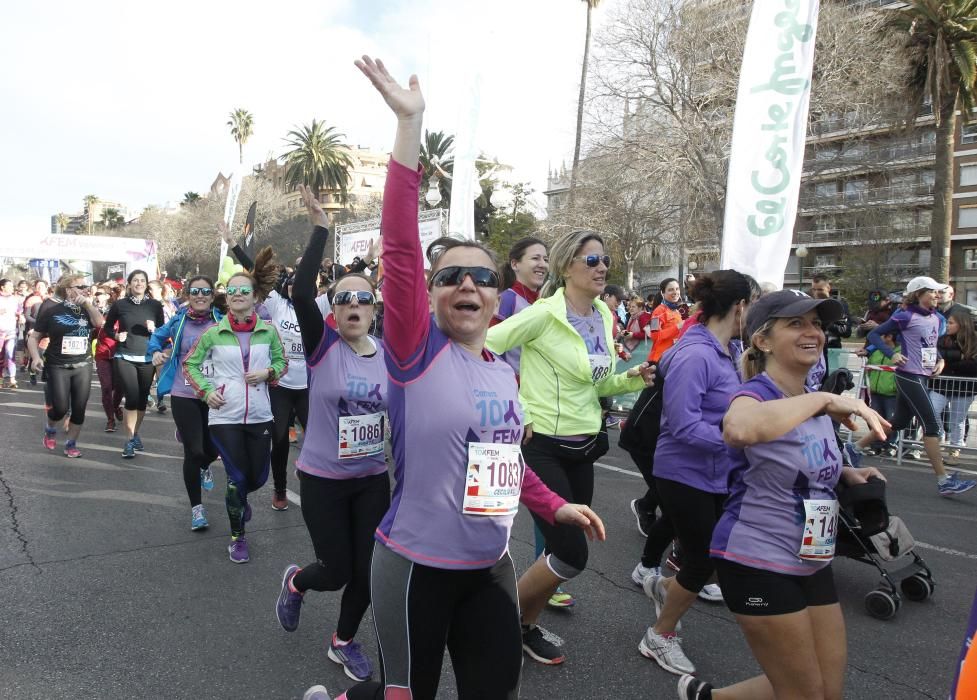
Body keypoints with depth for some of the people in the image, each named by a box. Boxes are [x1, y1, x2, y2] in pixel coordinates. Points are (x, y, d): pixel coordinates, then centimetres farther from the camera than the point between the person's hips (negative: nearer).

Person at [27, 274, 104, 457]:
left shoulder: (86, 309, 6)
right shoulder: (52, 310, -4)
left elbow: (100, 323, -14)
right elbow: (34, 337, -1)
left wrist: (88, 303, -20)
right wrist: (36, 357, -16)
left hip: (82, 366, 3)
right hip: (58, 367, -3)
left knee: (79, 409, 1)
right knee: (60, 408, -6)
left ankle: (71, 444, 17)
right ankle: (50, 429, 26)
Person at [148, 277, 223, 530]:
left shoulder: (222, 322, -2)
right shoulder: (178, 321, -1)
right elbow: (157, 336, 18)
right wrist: (156, 352, 0)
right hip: (184, 396, -1)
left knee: (212, 448, 10)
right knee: (193, 451, -3)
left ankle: (204, 467, 50)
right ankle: (196, 507, 15)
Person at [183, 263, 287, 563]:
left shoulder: (268, 331, -2)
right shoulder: (213, 333, -4)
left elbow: (281, 361, 12)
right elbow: (190, 364, 7)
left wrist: (268, 372, -9)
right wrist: (206, 390, -8)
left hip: (259, 415, 2)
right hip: (224, 416, -2)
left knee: (258, 477, 11)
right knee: (237, 477, 0)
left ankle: (236, 498, 48)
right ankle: (237, 536, 22)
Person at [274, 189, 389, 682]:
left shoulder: (389, 357, -3)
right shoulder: (322, 346, -13)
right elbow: (300, 292, -29)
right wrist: (321, 228, -29)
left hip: (373, 480, 3)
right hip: (322, 479, -3)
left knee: (368, 571, 9)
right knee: (336, 571, 5)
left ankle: (343, 642, 37)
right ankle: (294, 582, 42)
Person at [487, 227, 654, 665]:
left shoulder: (604, 317, 8)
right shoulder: (545, 313, -16)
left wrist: (633, 379, -1)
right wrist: (514, 410, -18)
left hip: (583, 447, 8)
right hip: (541, 446, -7)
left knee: (565, 549, 13)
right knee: (573, 554, -8)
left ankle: (526, 626, 35)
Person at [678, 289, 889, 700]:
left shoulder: (816, 402, 7)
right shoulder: (757, 393, -19)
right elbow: (738, 429, -46)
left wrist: (846, 474, 7)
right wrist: (822, 400, -37)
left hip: (811, 564, 8)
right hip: (758, 563, -8)